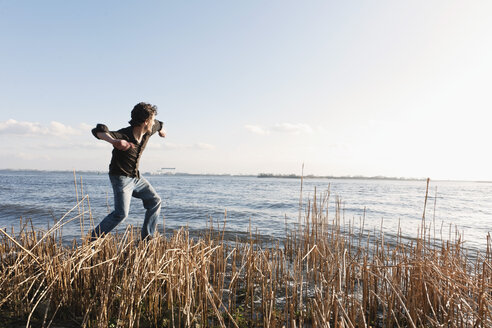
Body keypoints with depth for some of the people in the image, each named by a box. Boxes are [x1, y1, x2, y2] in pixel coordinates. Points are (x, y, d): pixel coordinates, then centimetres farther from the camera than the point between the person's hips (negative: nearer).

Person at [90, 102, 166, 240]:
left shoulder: (147, 132, -5)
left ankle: (147, 238, 18)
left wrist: (161, 129, 44)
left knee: (155, 201, 10)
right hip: (121, 178, -8)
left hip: (136, 177, 8)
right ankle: (93, 239, -3)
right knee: (121, 213, -19)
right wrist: (114, 141, -61)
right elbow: (97, 130, -41)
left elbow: (156, 124, 20)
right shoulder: (123, 135, -27)